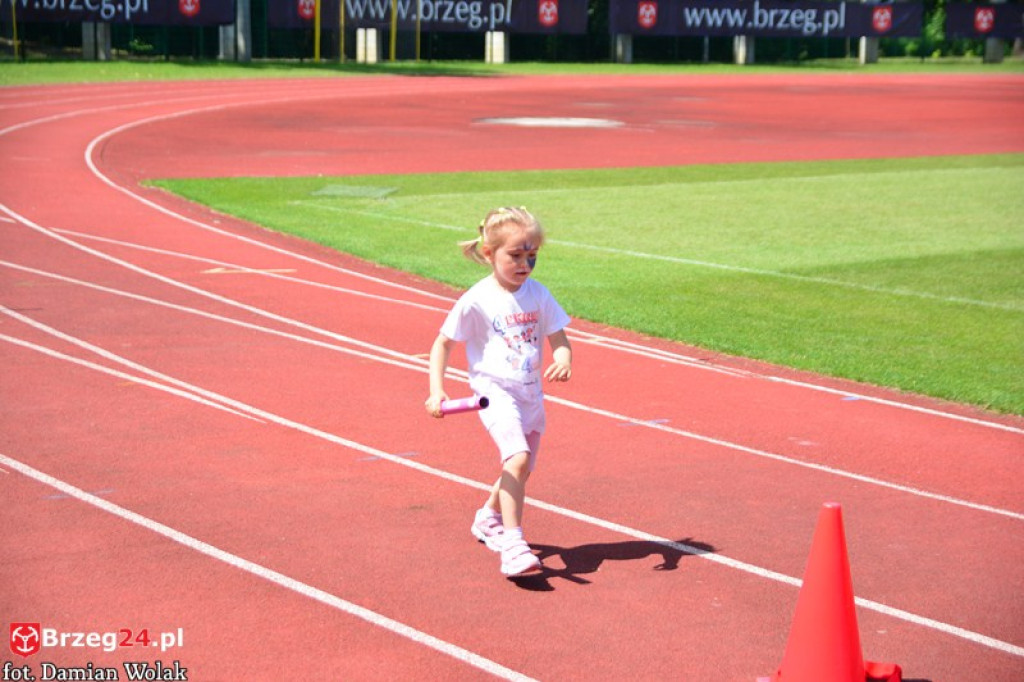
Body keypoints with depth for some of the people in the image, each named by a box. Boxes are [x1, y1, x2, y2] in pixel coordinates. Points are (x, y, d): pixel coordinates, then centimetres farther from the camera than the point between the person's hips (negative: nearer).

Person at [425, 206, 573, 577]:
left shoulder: (539, 295, 2)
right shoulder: (476, 300, -9)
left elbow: (559, 339, 3)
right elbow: (443, 344, -1)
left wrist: (563, 360, -21)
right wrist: (436, 391, -11)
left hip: (531, 393, 6)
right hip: (495, 391, -5)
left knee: (519, 469, 17)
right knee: (518, 458, -27)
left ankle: (488, 518, 46)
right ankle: (512, 545, -27)